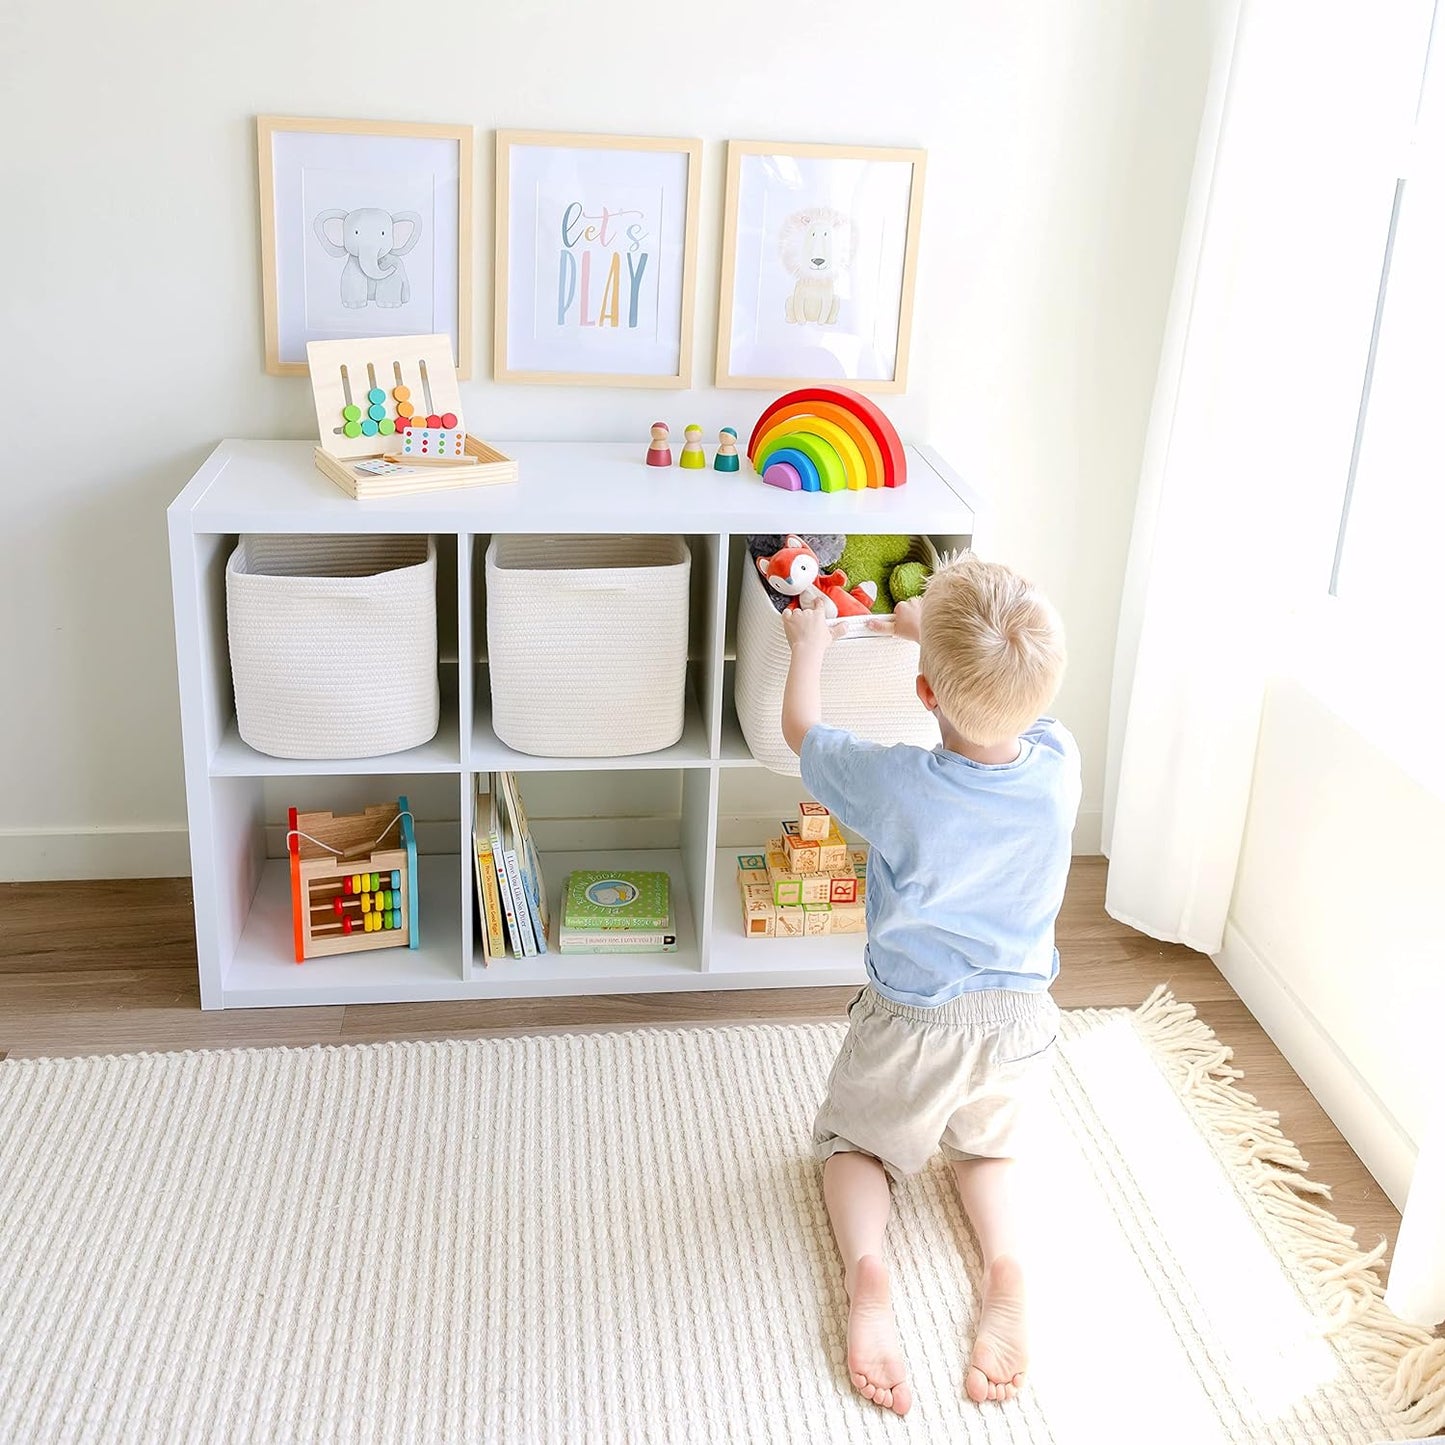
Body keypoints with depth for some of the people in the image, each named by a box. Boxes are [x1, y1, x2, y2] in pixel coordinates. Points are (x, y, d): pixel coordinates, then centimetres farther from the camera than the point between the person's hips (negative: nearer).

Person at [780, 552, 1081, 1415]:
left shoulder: (895, 787, -28)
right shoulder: (1060, 764, -18)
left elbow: (801, 728, -7)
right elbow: (1015, 695, 6)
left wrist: (810, 644, 10)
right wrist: (934, 631, 20)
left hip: (914, 1025, -3)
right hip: (1019, 1021, 3)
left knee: (854, 1141, 23)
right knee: (987, 1147, 29)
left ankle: (867, 1267, -4)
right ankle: (1007, 1263, 0)